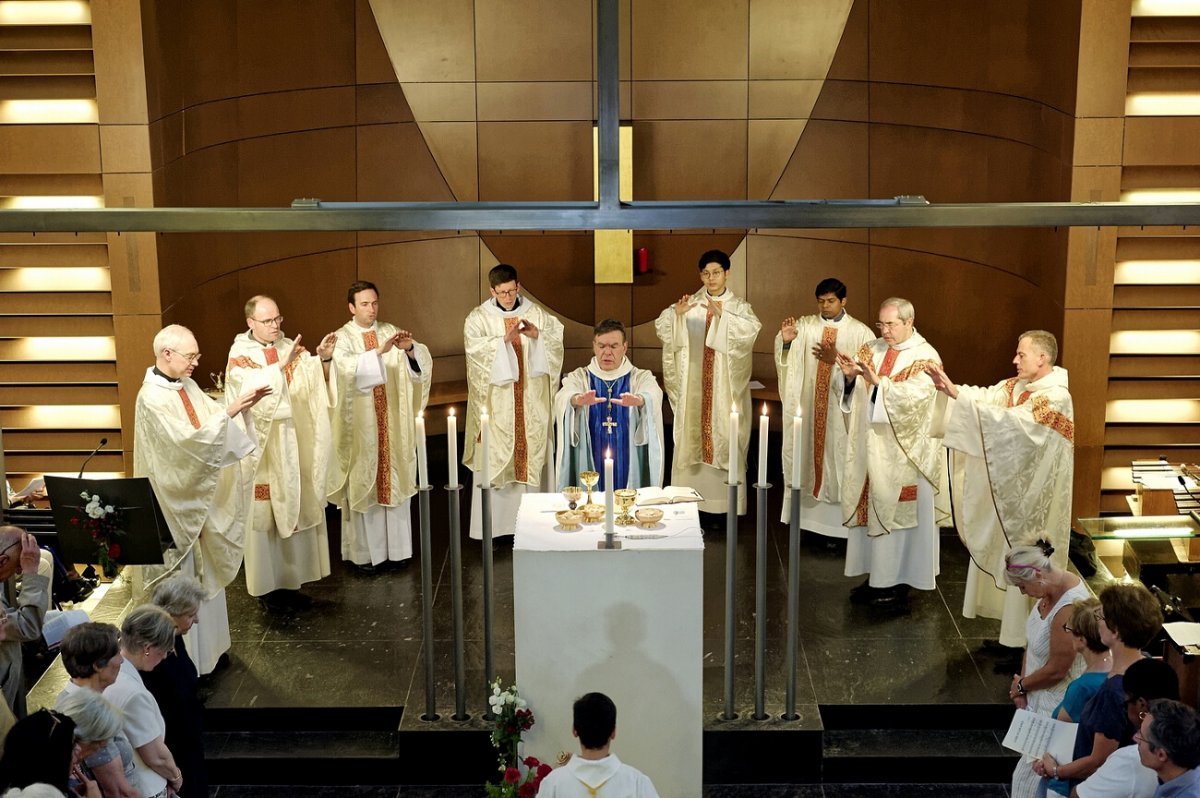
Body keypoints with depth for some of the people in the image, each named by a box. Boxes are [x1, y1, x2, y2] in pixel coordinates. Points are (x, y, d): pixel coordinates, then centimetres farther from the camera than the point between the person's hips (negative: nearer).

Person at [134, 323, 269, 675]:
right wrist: (230, 411, -31)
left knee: (205, 572, 19)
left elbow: (214, 416, 8)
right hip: (175, 499, -9)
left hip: (199, 493, 9)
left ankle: (207, 644, 34)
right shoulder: (152, 398, -22)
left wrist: (244, 405, -10)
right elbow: (187, 441, -30)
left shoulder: (186, 385, 5)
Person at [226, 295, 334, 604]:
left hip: (291, 443, 5)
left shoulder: (288, 346, 7)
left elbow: (309, 379, -4)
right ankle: (268, 583, 9)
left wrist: (321, 357, -21)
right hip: (262, 445, -5)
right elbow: (252, 387, -25)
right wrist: (281, 364, -34)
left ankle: (287, 577, 19)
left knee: (291, 506, 9)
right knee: (265, 512, 1)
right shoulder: (240, 354, -7)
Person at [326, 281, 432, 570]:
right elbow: (348, 368, -26)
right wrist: (380, 350, -38)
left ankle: (396, 546, 19)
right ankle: (364, 551, 11)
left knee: (395, 482, 8)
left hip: (391, 423, 3)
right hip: (361, 425, -3)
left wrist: (409, 348, -27)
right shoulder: (342, 338, -5)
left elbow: (421, 360, -6)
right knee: (363, 483, 2)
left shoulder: (390, 331, 6)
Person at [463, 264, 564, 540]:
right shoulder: (478, 318, 1)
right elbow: (475, 349, -14)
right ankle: (492, 526, 2)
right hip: (497, 403, -2)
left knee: (533, 454, 3)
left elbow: (557, 341, 0)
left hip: (532, 401, 2)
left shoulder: (537, 313, 7)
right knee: (495, 458, -3)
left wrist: (537, 334, -18)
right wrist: (505, 339, -26)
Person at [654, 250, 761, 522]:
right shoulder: (691, 304, 8)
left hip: (724, 390, -2)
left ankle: (720, 505, 3)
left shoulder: (739, 306, 3)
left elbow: (752, 328, -17)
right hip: (694, 388, 2)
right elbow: (661, 326, -2)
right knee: (691, 438, 3)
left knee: (724, 441, -2)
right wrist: (676, 312, -21)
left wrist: (722, 313, -28)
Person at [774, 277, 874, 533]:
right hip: (808, 406, 2)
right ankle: (806, 516, 20)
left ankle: (839, 524, 11)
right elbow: (787, 360, -6)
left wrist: (837, 360, -18)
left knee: (839, 457, 1)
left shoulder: (860, 332, -2)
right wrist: (786, 341, -27)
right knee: (807, 451, 8)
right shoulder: (805, 325, 3)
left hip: (841, 409, -2)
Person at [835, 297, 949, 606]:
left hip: (903, 453, -6)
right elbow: (850, 391, 4)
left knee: (898, 511, 1)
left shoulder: (925, 357, -9)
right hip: (871, 446, 6)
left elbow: (916, 397, -24)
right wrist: (850, 375, -18)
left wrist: (878, 382, -33)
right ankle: (876, 575, 22)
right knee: (871, 508, 10)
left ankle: (898, 580, 12)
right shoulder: (872, 349, 8)